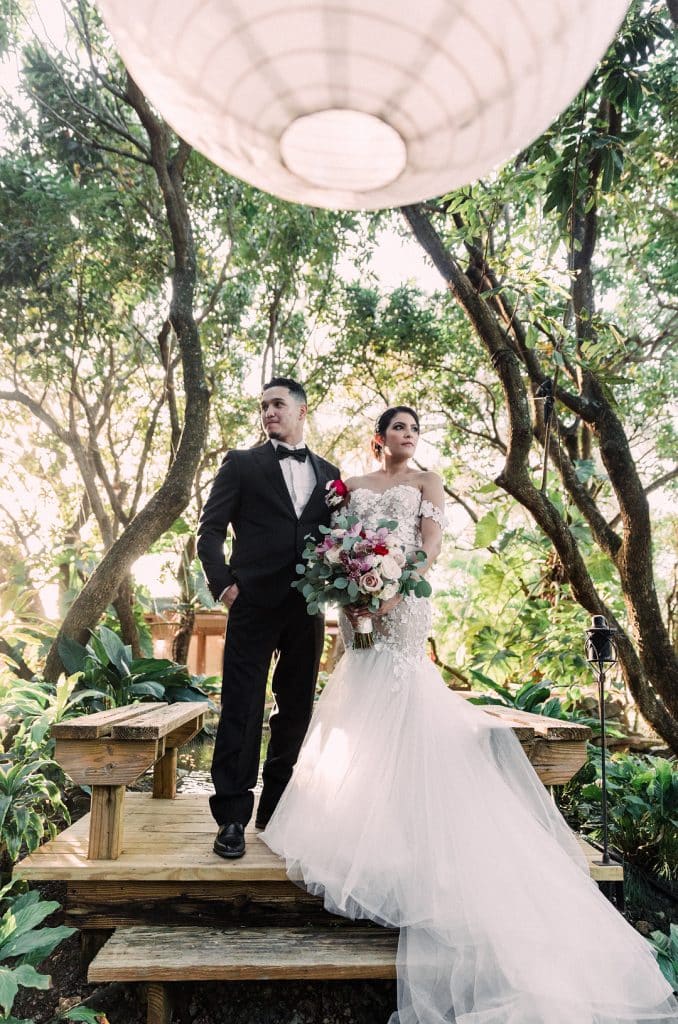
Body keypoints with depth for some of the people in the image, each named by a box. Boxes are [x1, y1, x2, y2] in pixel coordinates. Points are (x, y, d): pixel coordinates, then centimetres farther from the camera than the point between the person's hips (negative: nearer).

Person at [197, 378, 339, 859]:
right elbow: (210, 529, 1)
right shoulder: (242, 464, 6)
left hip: (308, 607, 4)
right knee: (242, 710, 0)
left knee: (296, 710, 11)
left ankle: (276, 809, 27)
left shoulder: (328, 473, 15)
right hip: (254, 604, -3)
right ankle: (232, 817, 11)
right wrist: (223, 582, -9)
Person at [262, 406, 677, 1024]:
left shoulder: (427, 482, 8)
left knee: (397, 703, -7)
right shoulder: (356, 485, 17)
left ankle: (396, 825, 3)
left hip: (404, 602, -4)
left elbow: (431, 545, -4)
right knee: (362, 701, 7)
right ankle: (359, 810, 20)